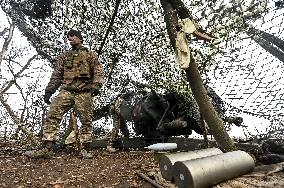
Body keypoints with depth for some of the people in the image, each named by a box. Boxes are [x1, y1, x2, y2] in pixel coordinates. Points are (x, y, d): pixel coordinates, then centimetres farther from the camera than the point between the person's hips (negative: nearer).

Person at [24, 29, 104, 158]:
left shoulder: (90, 55, 13)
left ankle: (85, 149, 9)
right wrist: (49, 90, 11)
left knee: (86, 121, -2)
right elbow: (56, 75, 19)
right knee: (52, 116, -9)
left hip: (84, 93, -2)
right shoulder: (64, 56, 22)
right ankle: (46, 148, -6)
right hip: (66, 91, 3)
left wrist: (96, 85, -16)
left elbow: (98, 72, 2)